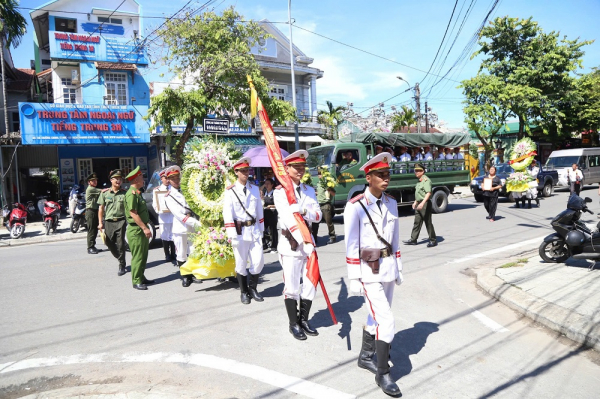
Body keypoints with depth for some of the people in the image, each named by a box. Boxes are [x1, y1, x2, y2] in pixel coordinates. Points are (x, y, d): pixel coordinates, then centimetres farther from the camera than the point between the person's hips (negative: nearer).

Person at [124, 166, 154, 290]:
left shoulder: (138, 193, 14)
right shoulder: (131, 194, -17)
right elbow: (133, 213, -22)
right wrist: (144, 228, -22)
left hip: (142, 229, 10)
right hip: (136, 230, -10)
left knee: (144, 255, 15)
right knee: (137, 256, -3)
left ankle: (141, 277, 25)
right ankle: (136, 281, 4)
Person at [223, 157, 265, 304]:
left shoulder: (255, 189, 8)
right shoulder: (230, 191, -6)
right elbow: (228, 214, -10)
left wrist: (261, 229, 13)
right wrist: (232, 235, -15)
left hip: (254, 230, 4)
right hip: (240, 231, -4)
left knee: (259, 261, 3)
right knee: (241, 264, 6)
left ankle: (253, 288, 24)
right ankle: (244, 292, 24)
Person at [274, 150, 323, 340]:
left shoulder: (309, 190, 11)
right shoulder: (280, 192, -7)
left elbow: (318, 215, 2)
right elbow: (289, 219, -19)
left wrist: (305, 211, -20)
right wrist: (306, 243, -29)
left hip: (308, 240, 5)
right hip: (291, 243, -5)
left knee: (310, 284, 10)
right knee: (292, 287, 2)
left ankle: (304, 320, 26)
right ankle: (294, 324, 19)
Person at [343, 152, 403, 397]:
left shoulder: (391, 203, 4)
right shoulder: (355, 207, -15)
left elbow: (395, 239, 12)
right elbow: (351, 246, -13)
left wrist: (398, 268, 14)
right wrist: (354, 279, -13)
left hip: (388, 268, 6)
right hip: (368, 271, -6)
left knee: (376, 317, 18)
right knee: (386, 321, -6)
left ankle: (365, 357, 39)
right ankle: (383, 373, 12)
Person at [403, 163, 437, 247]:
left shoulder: (426, 180, -16)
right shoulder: (420, 181, 15)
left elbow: (428, 193, -27)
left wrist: (422, 203, -36)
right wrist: (415, 202, 30)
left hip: (425, 204, -10)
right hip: (419, 204, 10)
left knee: (428, 222, -2)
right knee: (417, 222, 11)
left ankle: (433, 240, 8)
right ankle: (413, 239, 16)